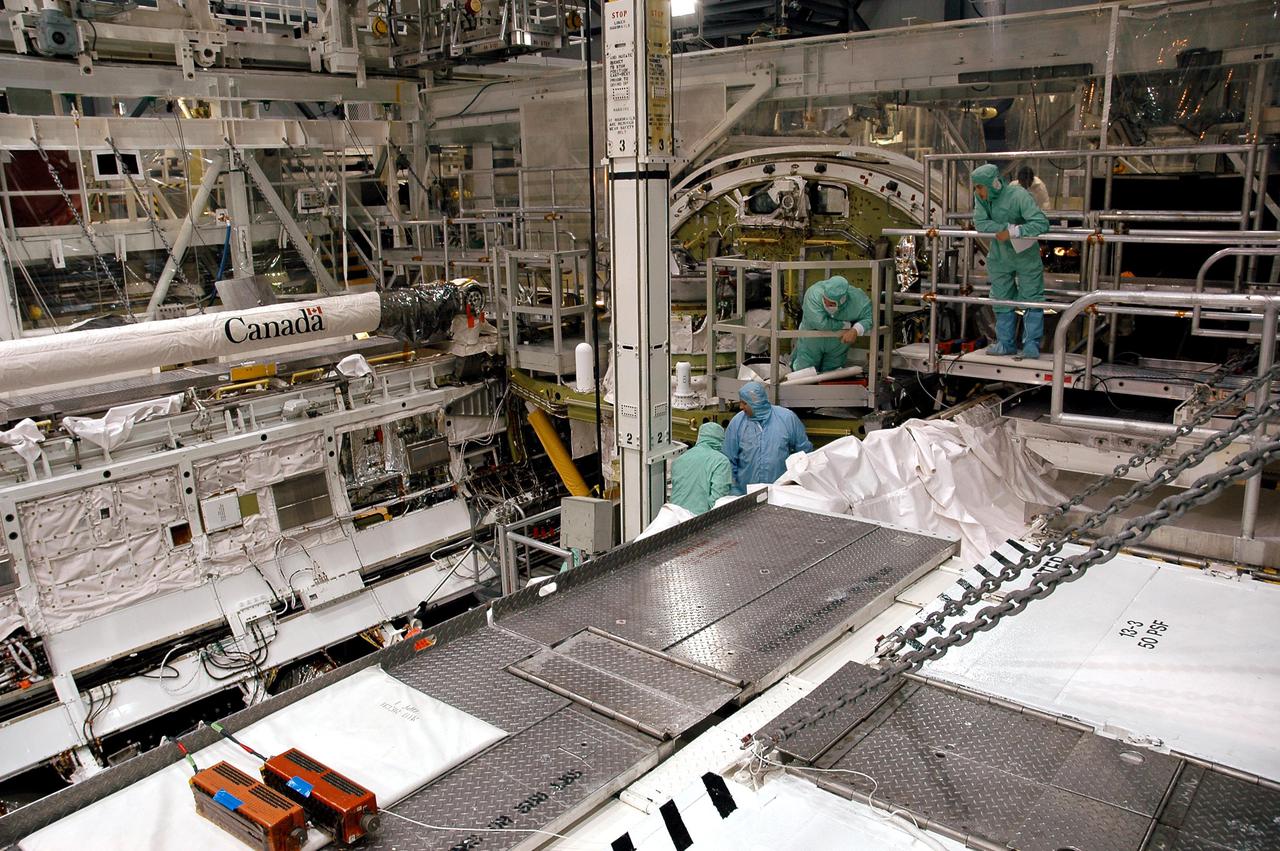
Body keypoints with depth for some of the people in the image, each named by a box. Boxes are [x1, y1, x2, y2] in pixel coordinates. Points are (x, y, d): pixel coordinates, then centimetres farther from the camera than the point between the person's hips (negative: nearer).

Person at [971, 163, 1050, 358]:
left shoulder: (1018, 195, -24)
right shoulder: (980, 197, -10)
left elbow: (1041, 223, -29)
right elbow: (980, 222, -19)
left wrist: (1013, 232, -33)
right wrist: (1007, 227, -27)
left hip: (1025, 255, -5)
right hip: (999, 257, 5)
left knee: (1032, 299, 0)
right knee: (1002, 300, 10)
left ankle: (1031, 345, 6)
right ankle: (1006, 343, 20)